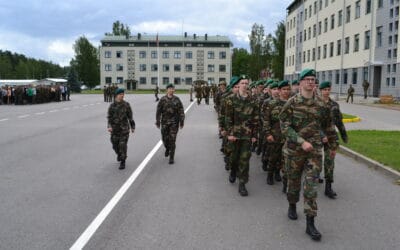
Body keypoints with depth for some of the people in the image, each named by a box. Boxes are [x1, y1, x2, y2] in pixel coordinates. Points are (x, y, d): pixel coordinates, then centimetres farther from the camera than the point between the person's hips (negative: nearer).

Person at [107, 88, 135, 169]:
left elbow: (130, 117, 5)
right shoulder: (112, 106, 0)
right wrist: (109, 126, -18)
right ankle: (119, 154, 43)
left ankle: (122, 162, 3)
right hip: (114, 129, 2)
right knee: (115, 145, 11)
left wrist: (132, 127, 7)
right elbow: (109, 117, -3)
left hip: (124, 128, -2)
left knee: (123, 145, -7)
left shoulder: (126, 105, -1)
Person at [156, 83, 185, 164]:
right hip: (165, 122, 1)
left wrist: (181, 122, -4)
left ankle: (171, 157, 3)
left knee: (172, 139, -5)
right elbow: (158, 111, 2)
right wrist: (158, 122, 0)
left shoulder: (177, 99, -1)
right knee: (165, 138, 10)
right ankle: (167, 149, 44)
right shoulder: (163, 99, -1)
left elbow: (181, 111, 0)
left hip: (174, 123, -1)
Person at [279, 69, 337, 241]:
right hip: (294, 149, -1)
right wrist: (302, 142, -21)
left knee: (311, 184, -4)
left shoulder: (321, 105, 3)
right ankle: (292, 206, 42)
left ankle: (310, 223, 0)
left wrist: (333, 145, 22)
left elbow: (328, 127, 15)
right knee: (294, 180, 15)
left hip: (315, 150, 1)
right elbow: (285, 126, -13)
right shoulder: (291, 103, -7)